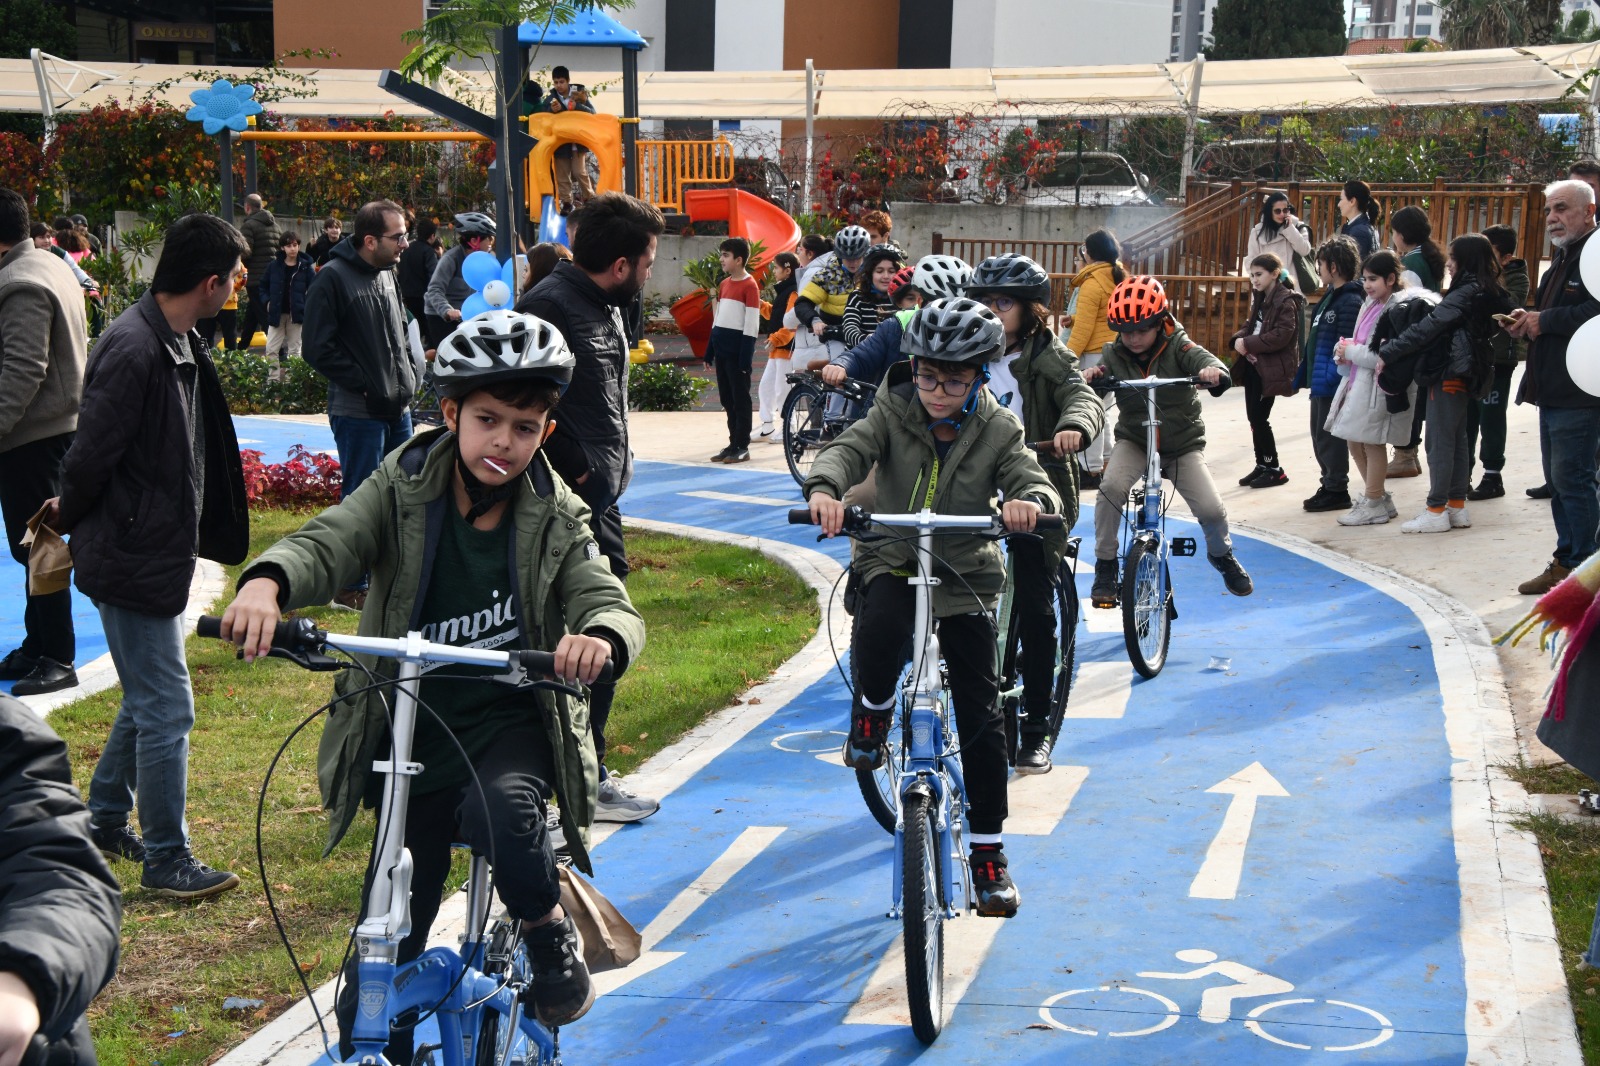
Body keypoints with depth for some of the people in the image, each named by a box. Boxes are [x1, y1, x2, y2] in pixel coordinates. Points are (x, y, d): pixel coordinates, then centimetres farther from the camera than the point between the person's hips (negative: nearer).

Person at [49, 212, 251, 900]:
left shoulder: (178, 345, 7)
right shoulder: (133, 349, -24)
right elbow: (92, 453, -21)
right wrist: (68, 518, -3)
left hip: (159, 554, 10)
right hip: (132, 560, -10)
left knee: (148, 700, 21)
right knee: (166, 709, -1)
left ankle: (105, 823, 37)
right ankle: (167, 861, 11)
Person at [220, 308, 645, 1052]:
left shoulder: (556, 518, -5)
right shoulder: (404, 488, -6)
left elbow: (611, 603, -15)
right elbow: (329, 542, -20)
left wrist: (598, 636, -41)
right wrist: (267, 582, -43)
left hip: (512, 720, -1)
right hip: (416, 734, 1)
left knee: (500, 810, -36)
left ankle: (550, 932, -6)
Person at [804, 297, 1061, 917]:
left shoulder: (999, 431, -6)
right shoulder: (894, 413, -6)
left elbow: (1034, 482, -17)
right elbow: (849, 448, -21)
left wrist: (1029, 501, -43)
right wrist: (825, 488, -44)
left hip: (966, 575, 1)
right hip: (893, 562, -1)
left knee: (980, 713, -1)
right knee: (880, 633, -37)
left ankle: (988, 849, 12)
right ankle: (873, 711, -3)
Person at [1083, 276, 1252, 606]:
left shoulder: (1178, 347, -13)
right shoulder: (1115, 354, -7)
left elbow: (1204, 359, -28)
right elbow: (1102, 371, -19)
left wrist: (1213, 371, -53)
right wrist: (1091, 376, -44)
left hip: (1182, 443, -1)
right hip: (1134, 439, 1)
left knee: (1211, 509, -14)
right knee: (1111, 487, -30)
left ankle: (1222, 555, 23)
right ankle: (1105, 566, -11)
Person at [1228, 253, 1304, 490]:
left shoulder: (1286, 301, -13)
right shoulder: (1261, 298, 15)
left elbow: (1281, 335, -21)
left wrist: (1248, 344, -19)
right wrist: (1239, 339, -3)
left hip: (1270, 369, -9)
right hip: (1253, 364, 9)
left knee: (1259, 418, -8)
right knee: (1254, 417, 10)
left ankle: (1274, 469, 3)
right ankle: (1262, 465, 19)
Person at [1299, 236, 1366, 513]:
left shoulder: (1350, 301, -17)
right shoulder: (1330, 296, 14)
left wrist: (1331, 376, -23)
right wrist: (1306, 373, 19)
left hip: (1333, 384, -10)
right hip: (1320, 383, 10)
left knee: (1329, 437, -2)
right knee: (1320, 436, 17)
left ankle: (1337, 491, 7)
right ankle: (1329, 485, 27)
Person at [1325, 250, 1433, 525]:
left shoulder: (1400, 309, -16)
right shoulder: (1372, 305, 12)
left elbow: (1386, 356, -23)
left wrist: (1351, 352, -14)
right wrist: (1345, 350, 1)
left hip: (1379, 386, -9)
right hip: (1358, 380, 9)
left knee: (1372, 443, -1)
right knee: (1354, 441, 14)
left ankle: (1374, 505, 12)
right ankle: (1379, 497, 27)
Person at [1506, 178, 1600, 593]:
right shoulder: (1562, 258, 20)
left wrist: (1546, 321, -19)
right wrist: (1527, 323, 9)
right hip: (1553, 389, 10)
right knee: (1558, 479, 14)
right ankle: (1565, 562, 23)